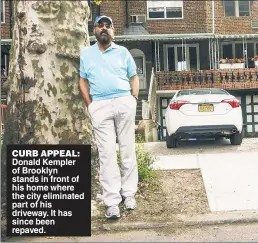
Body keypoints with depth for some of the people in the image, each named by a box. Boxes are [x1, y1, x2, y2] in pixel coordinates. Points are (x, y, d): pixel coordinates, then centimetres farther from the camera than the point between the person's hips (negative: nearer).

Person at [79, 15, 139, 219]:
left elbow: (134, 78, 15)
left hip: (124, 102, 1)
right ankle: (112, 201, 1)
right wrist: (90, 105, 4)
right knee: (107, 153, -3)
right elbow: (83, 81, 13)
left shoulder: (123, 52, 12)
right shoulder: (86, 54, 13)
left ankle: (129, 193, 16)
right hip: (100, 106, 0)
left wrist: (134, 99, 2)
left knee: (128, 150, 4)